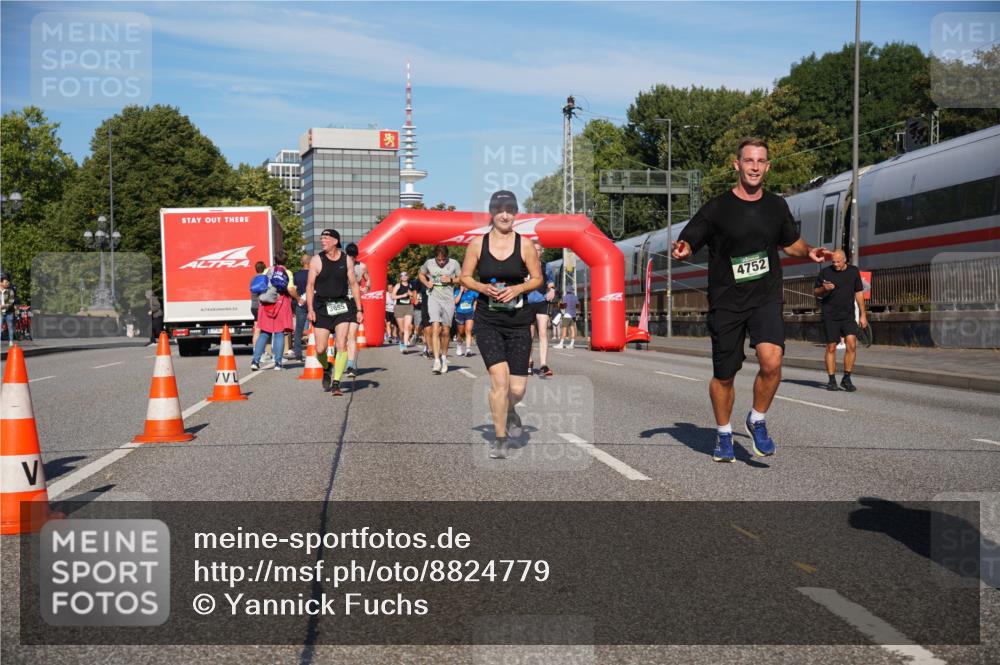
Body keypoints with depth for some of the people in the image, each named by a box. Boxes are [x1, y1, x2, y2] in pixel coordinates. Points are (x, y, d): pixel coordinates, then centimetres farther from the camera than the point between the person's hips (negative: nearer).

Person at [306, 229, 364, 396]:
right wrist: (310, 309, -10)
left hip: (342, 306, 1)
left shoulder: (346, 260, 4)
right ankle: (326, 369, 33)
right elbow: (310, 286, 0)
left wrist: (359, 309, 6)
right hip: (322, 307, 0)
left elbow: (353, 284, 10)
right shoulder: (316, 260, -1)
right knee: (320, 349, 0)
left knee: (342, 345, -12)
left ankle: (336, 383, -7)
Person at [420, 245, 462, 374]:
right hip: (434, 299, -1)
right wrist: (426, 283, -1)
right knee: (435, 328, -16)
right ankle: (437, 360, -19)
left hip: (448, 300, 1)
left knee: (446, 331, 8)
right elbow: (421, 275, 19)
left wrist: (451, 280, -12)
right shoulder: (429, 263, 2)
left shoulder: (454, 263, -2)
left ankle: (444, 357, 29)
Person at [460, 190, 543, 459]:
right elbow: (465, 277, 7)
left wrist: (518, 288, -13)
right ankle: (499, 438, 3)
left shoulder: (525, 245, 0)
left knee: (517, 389, 0)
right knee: (499, 379, -15)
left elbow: (537, 279, 6)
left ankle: (509, 411, 38)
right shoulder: (478, 244, 1)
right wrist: (484, 288, -12)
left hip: (519, 322, 1)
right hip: (488, 322, -1)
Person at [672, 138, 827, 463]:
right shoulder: (717, 208, -4)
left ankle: (757, 421, 3)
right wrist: (681, 250, -25)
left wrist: (809, 251, 2)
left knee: (771, 361, -23)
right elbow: (687, 243, -1)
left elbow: (790, 242, 23)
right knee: (724, 376, 7)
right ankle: (724, 435, 31)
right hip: (726, 303, -1)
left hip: (766, 299, 2)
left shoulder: (777, 206, 7)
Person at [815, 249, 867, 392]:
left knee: (852, 345, -12)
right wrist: (824, 289, -15)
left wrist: (863, 314, 9)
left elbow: (859, 293, 12)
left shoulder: (854, 271, 7)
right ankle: (832, 380, 9)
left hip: (848, 316, 1)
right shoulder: (825, 272, 1)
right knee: (831, 348, 0)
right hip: (830, 316, -1)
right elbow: (816, 292, 8)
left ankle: (847, 378, 0)